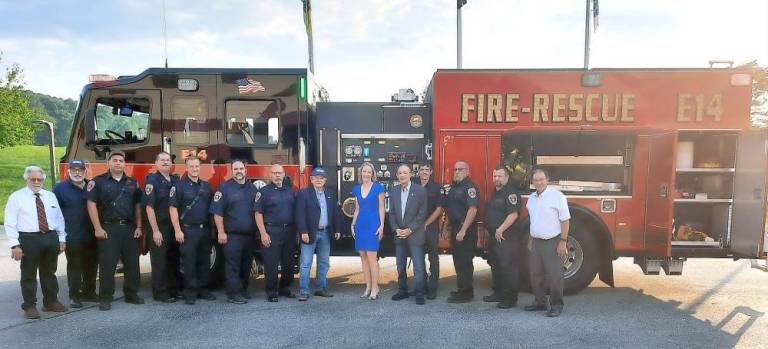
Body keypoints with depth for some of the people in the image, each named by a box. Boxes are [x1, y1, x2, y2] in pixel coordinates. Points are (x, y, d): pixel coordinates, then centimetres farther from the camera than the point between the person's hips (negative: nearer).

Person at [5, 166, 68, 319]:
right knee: (29, 274, 1)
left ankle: (51, 302, 24)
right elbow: (10, 223, -5)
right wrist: (14, 245, -12)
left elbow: (59, 218, 15)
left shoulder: (50, 196, 13)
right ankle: (30, 306, 12)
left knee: (49, 272, 14)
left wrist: (62, 238, 9)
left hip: (51, 237, 4)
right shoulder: (17, 197, -1)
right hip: (29, 239, -4)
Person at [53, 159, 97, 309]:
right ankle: (74, 296, 9)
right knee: (74, 267, 1)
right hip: (72, 238, -4)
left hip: (92, 236, 4)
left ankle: (89, 292, 24)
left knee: (91, 266, 11)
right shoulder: (60, 188, -1)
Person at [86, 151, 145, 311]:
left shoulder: (133, 183, 12)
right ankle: (105, 298, 7)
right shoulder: (98, 181, -1)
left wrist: (138, 227, 5)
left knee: (132, 263, 8)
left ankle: (131, 294, 19)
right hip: (109, 228, -4)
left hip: (129, 228, 4)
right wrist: (98, 228, -11)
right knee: (107, 264, -2)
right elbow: (91, 204, -5)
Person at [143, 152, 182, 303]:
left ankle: (174, 289, 23)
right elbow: (149, 207, -14)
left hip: (174, 228, 6)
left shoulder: (176, 180, 11)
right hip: (159, 228, -6)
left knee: (174, 260, 13)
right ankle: (160, 293, 10)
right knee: (159, 262, 1)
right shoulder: (152, 180, -8)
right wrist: (155, 230, -18)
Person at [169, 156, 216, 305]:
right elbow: (173, 208, -8)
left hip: (205, 230, 5)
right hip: (188, 230, -5)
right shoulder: (179, 186, -4)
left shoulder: (206, 186, 11)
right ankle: (190, 292, 9)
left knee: (204, 261, 10)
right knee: (189, 262, 0)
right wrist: (177, 230, -14)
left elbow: (212, 207, 16)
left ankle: (202, 289, 20)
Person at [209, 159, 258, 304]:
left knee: (246, 264, 13)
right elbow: (217, 212, -9)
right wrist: (221, 232, -14)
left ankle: (243, 290, 25)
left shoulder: (252, 187, 11)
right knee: (232, 265, -4)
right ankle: (233, 294, 1)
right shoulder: (224, 187, -5)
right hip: (232, 235, -5)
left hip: (249, 234, 6)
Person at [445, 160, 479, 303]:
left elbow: (472, 209, -22)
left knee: (464, 262, -4)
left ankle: (466, 293, 4)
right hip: (455, 228, 9)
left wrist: (463, 231, -24)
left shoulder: (469, 187, -14)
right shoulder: (454, 187, 15)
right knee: (458, 260, 15)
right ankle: (462, 289, 26)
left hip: (466, 230, -9)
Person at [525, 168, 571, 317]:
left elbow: (565, 220, -10)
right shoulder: (531, 198, 11)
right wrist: (530, 241, 18)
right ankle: (540, 302, 22)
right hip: (536, 242, 7)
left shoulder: (557, 196, -10)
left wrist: (563, 241, -15)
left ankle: (556, 305, 7)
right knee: (536, 274, 10)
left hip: (552, 242, -6)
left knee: (554, 275, -4)